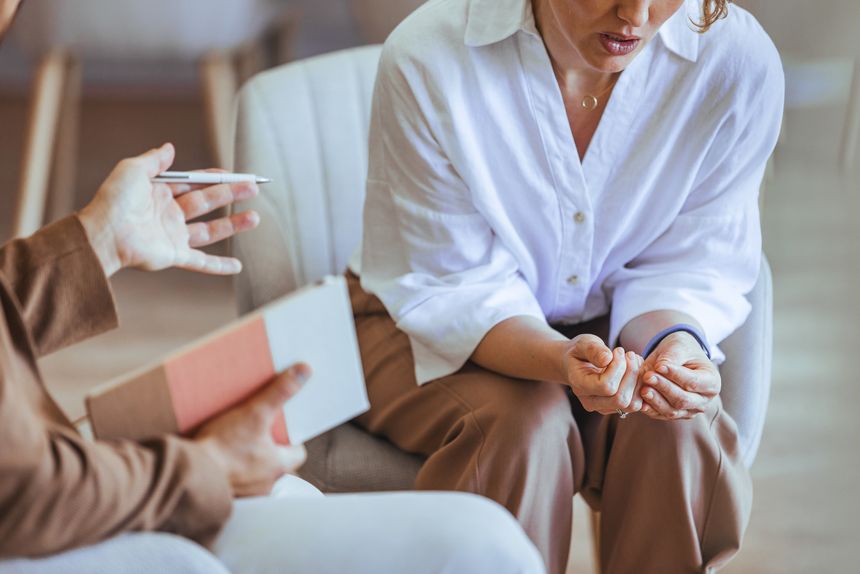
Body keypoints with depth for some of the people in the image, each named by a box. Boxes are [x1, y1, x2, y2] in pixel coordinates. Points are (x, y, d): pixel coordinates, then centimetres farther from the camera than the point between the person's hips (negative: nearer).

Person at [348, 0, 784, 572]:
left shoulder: (739, 59, -20)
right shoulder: (429, 58, -27)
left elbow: (694, 263, -9)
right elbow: (451, 290, -21)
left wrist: (674, 343, -33)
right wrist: (562, 360, -42)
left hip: (607, 325, 2)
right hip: (431, 330, -2)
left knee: (679, 430, -28)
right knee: (524, 424, -32)